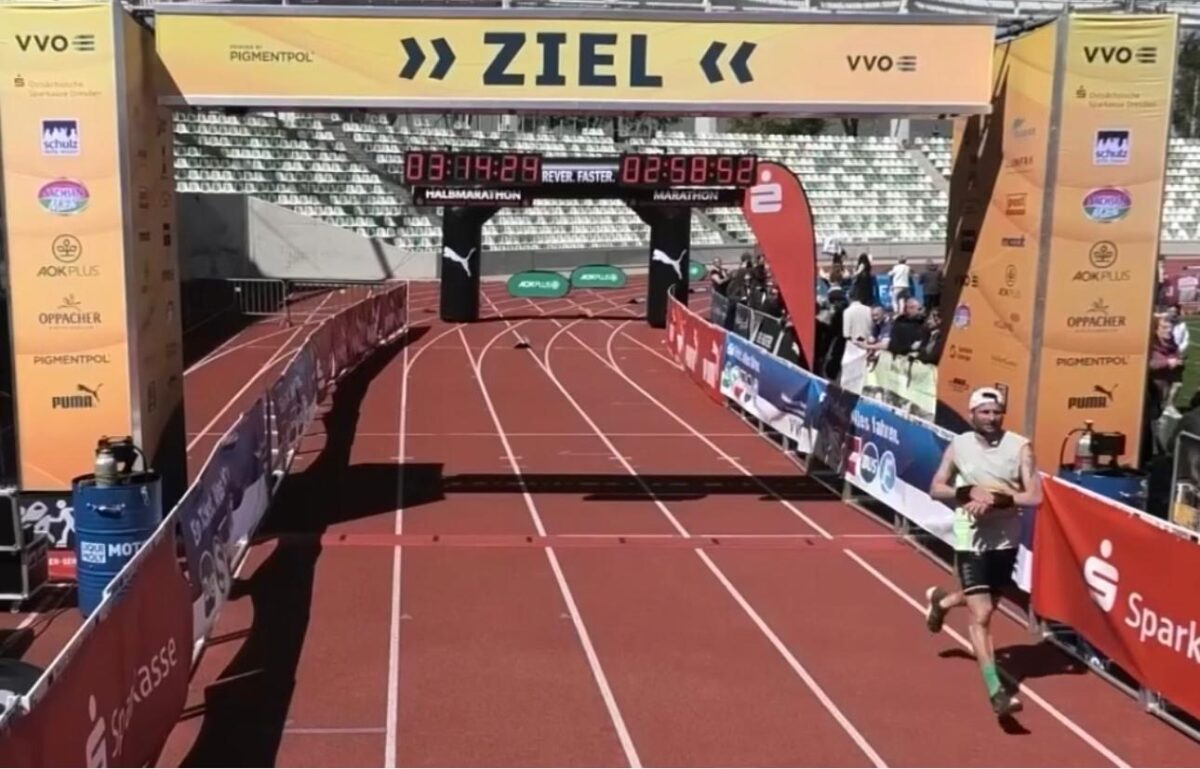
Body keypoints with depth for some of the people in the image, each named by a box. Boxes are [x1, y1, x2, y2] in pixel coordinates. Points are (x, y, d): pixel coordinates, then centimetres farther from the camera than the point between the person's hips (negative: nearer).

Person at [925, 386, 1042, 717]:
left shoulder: (1019, 447, -8)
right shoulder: (958, 446, -5)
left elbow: (1035, 496, -12)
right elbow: (936, 489, 1)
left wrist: (999, 499, -26)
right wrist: (969, 492, -17)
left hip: (1006, 541, 3)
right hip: (971, 541, -3)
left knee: (987, 604, 24)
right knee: (981, 615, -11)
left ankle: (941, 600, 56)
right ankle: (996, 691, -7)